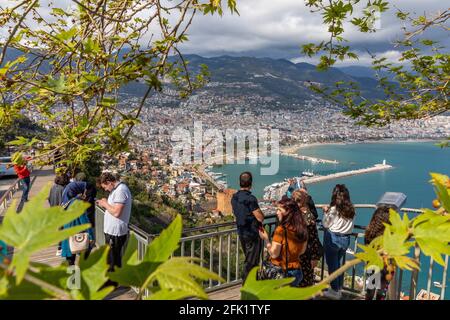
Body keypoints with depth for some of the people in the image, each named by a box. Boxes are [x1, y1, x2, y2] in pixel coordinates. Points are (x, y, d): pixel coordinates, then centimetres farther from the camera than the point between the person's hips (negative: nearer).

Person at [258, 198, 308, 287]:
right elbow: (302, 251, 11)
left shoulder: (281, 230, -21)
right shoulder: (302, 228, -2)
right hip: (297, 271, 6)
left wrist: (266, 239, -10)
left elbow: (274, 254, -17)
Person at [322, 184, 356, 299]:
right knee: (339, 264, 19)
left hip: (333, 238, -5)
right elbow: (350, 227, 8)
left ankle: (335, 291, 16)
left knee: (332, 264, 7)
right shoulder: (350, 209, 0)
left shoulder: (333, 209, -14)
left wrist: (325, 213, 6)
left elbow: (326, 225, -6)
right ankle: (339, 289, 29)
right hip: (346, 239, 6)